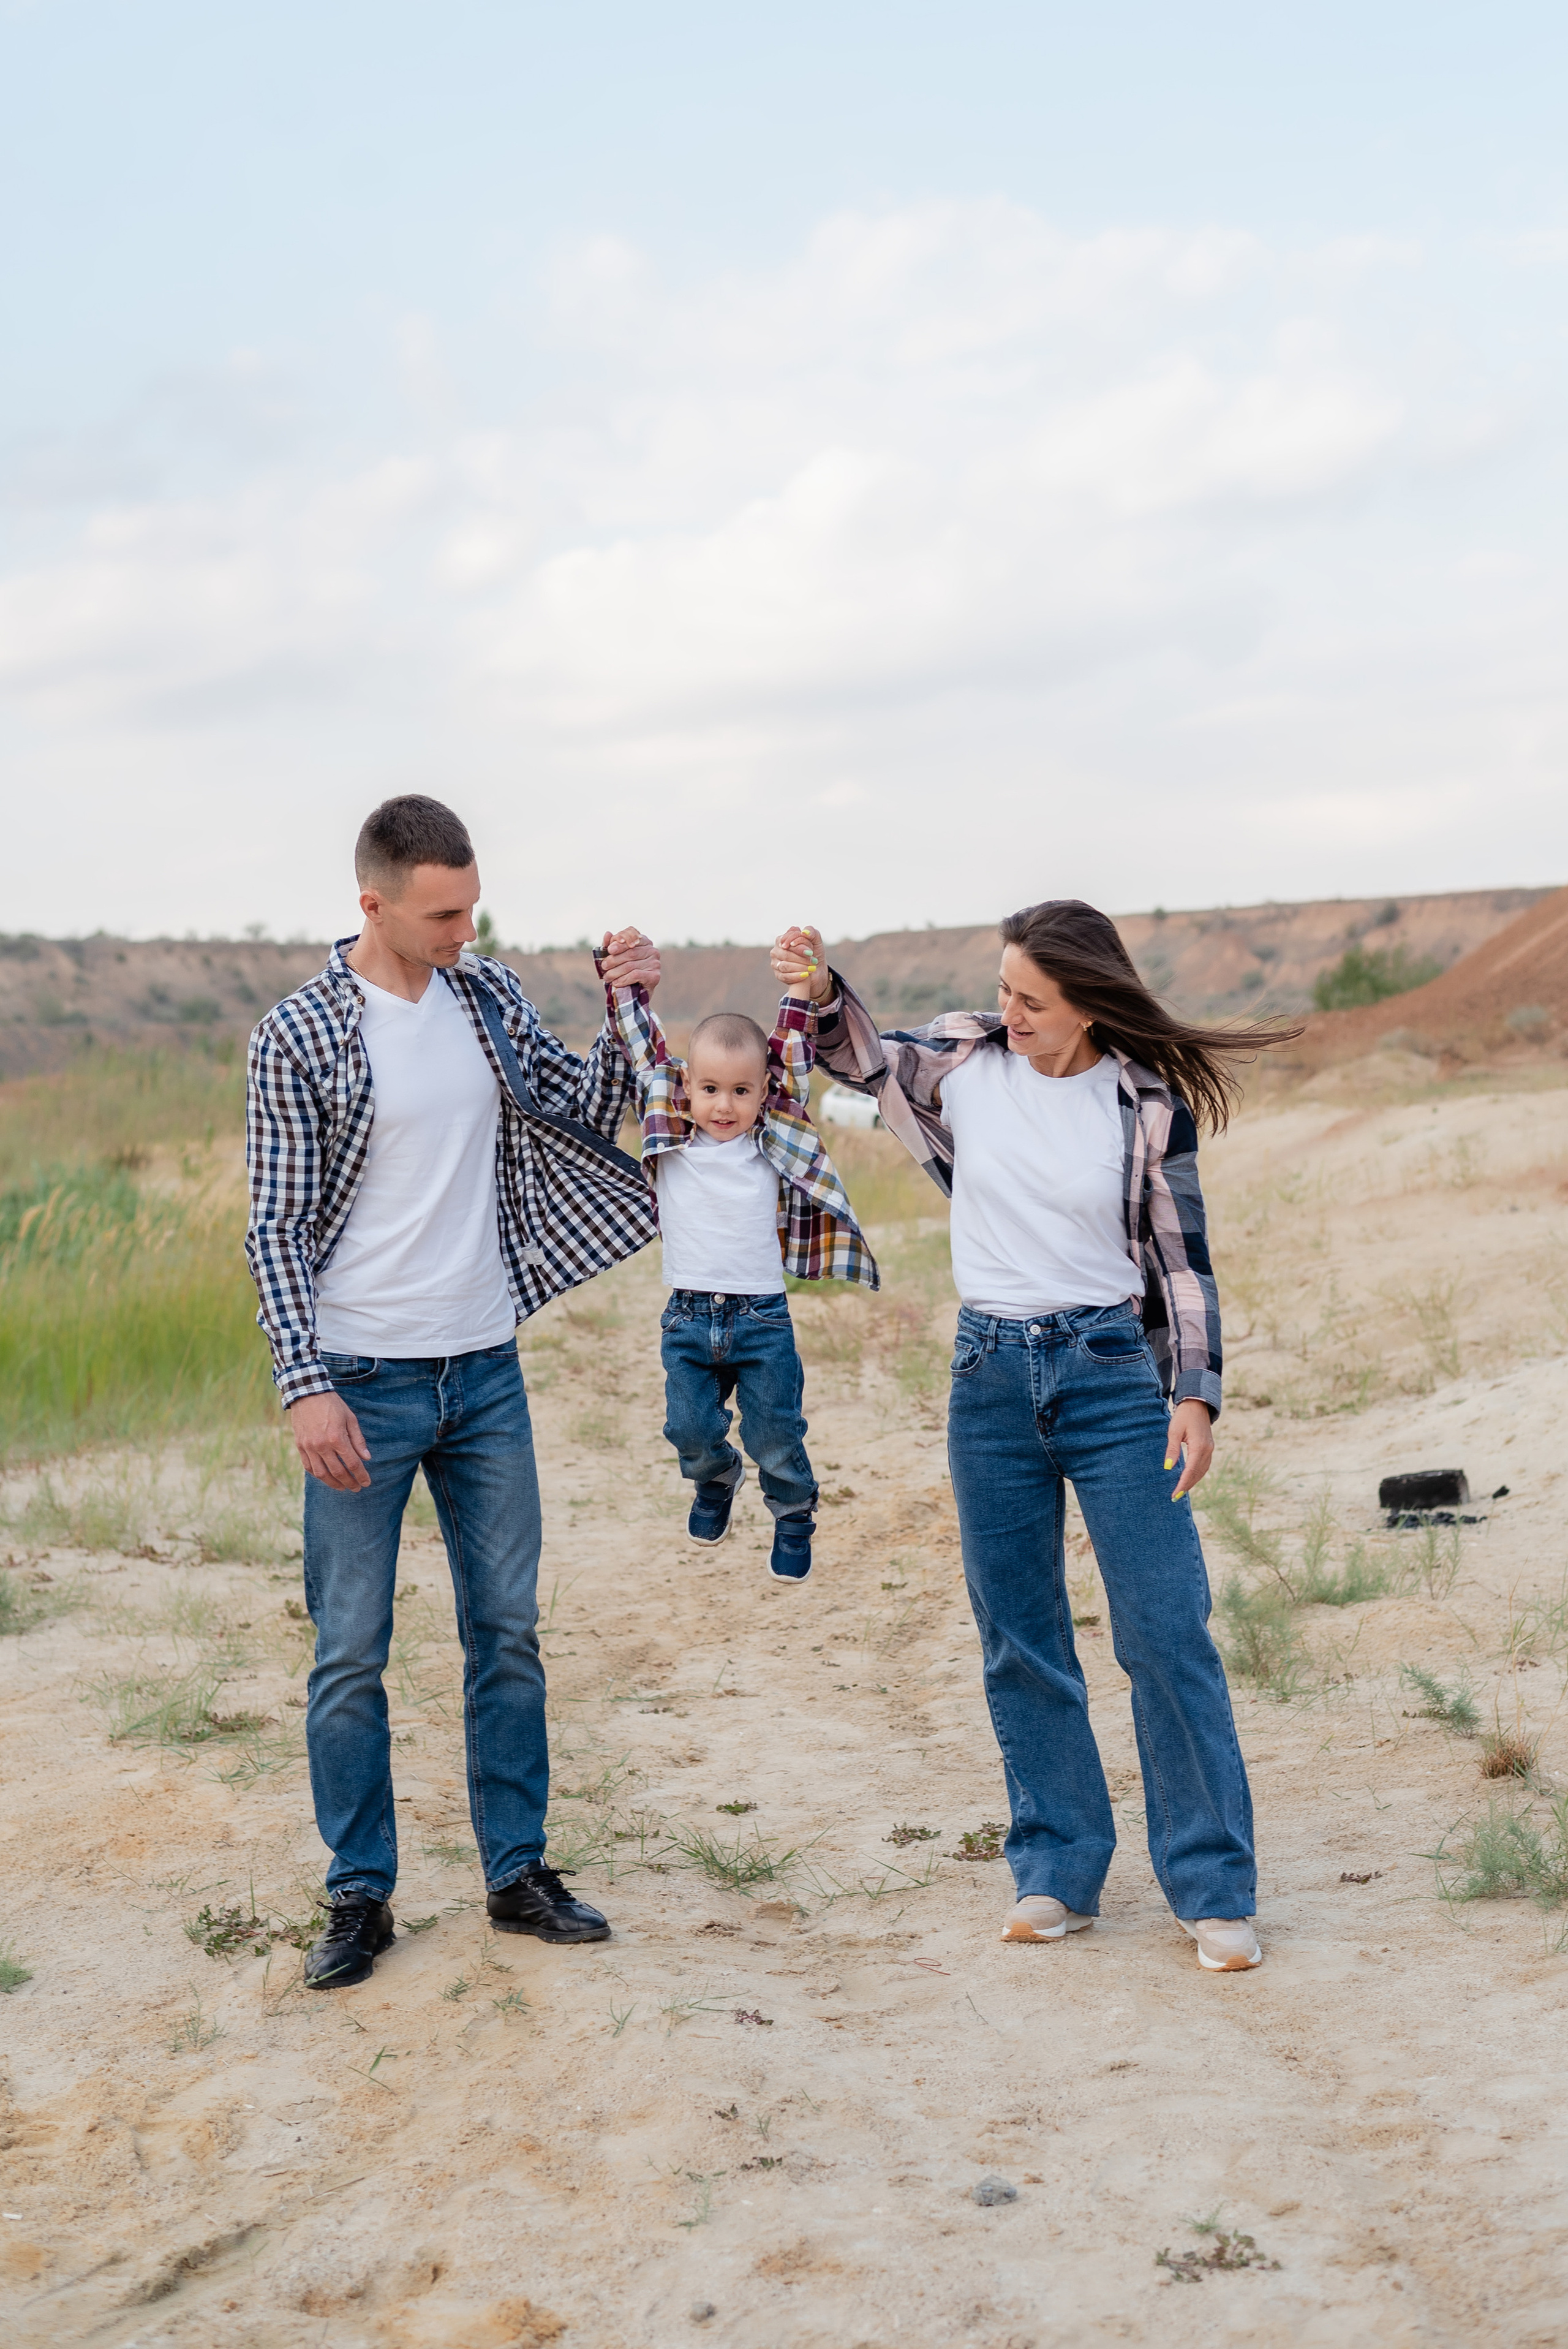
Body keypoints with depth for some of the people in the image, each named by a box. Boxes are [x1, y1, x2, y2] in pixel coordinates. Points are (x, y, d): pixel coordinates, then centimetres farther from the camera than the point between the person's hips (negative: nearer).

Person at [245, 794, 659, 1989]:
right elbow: (276, 1229, -8)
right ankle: (361, 1896, 15)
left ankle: (518, 1871, 22)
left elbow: (587, 1109, 14)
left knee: (509, 1630, 11)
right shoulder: (300, 1035, -9)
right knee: (352, 1653, 3)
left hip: (487, 1367, 5)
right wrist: (305, 1386, -16)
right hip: (363, 1383, -5)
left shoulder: (488, 994, 5)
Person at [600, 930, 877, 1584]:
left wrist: (802, 989, -16)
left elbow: (793, 1061, -6)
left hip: (762, 1316, -1)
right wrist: (623, 982, -6)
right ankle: (716, 1483, 39)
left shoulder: (772, 1141, -1)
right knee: (691, 1431, 5)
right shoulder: (670, 1136, 1)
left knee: (776, 1438, 6)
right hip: (688, 1316, 1)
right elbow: (644, 1050, 1)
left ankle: (793, 1517, 32)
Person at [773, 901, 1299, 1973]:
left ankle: (1215, 1889, 6)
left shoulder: (1147, 1106, -5)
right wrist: (821, 990, 0)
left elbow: (1182, 1258, 2)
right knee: (1020, 1641, 8)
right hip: (991, 1373, 3)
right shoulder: (964, 1059, 1)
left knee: (1167, 1633, -4)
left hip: (1111, 1371, -3)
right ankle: (1059, 1871, 20)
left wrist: (1196, 1394, -5)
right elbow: (864, 1054, 19)